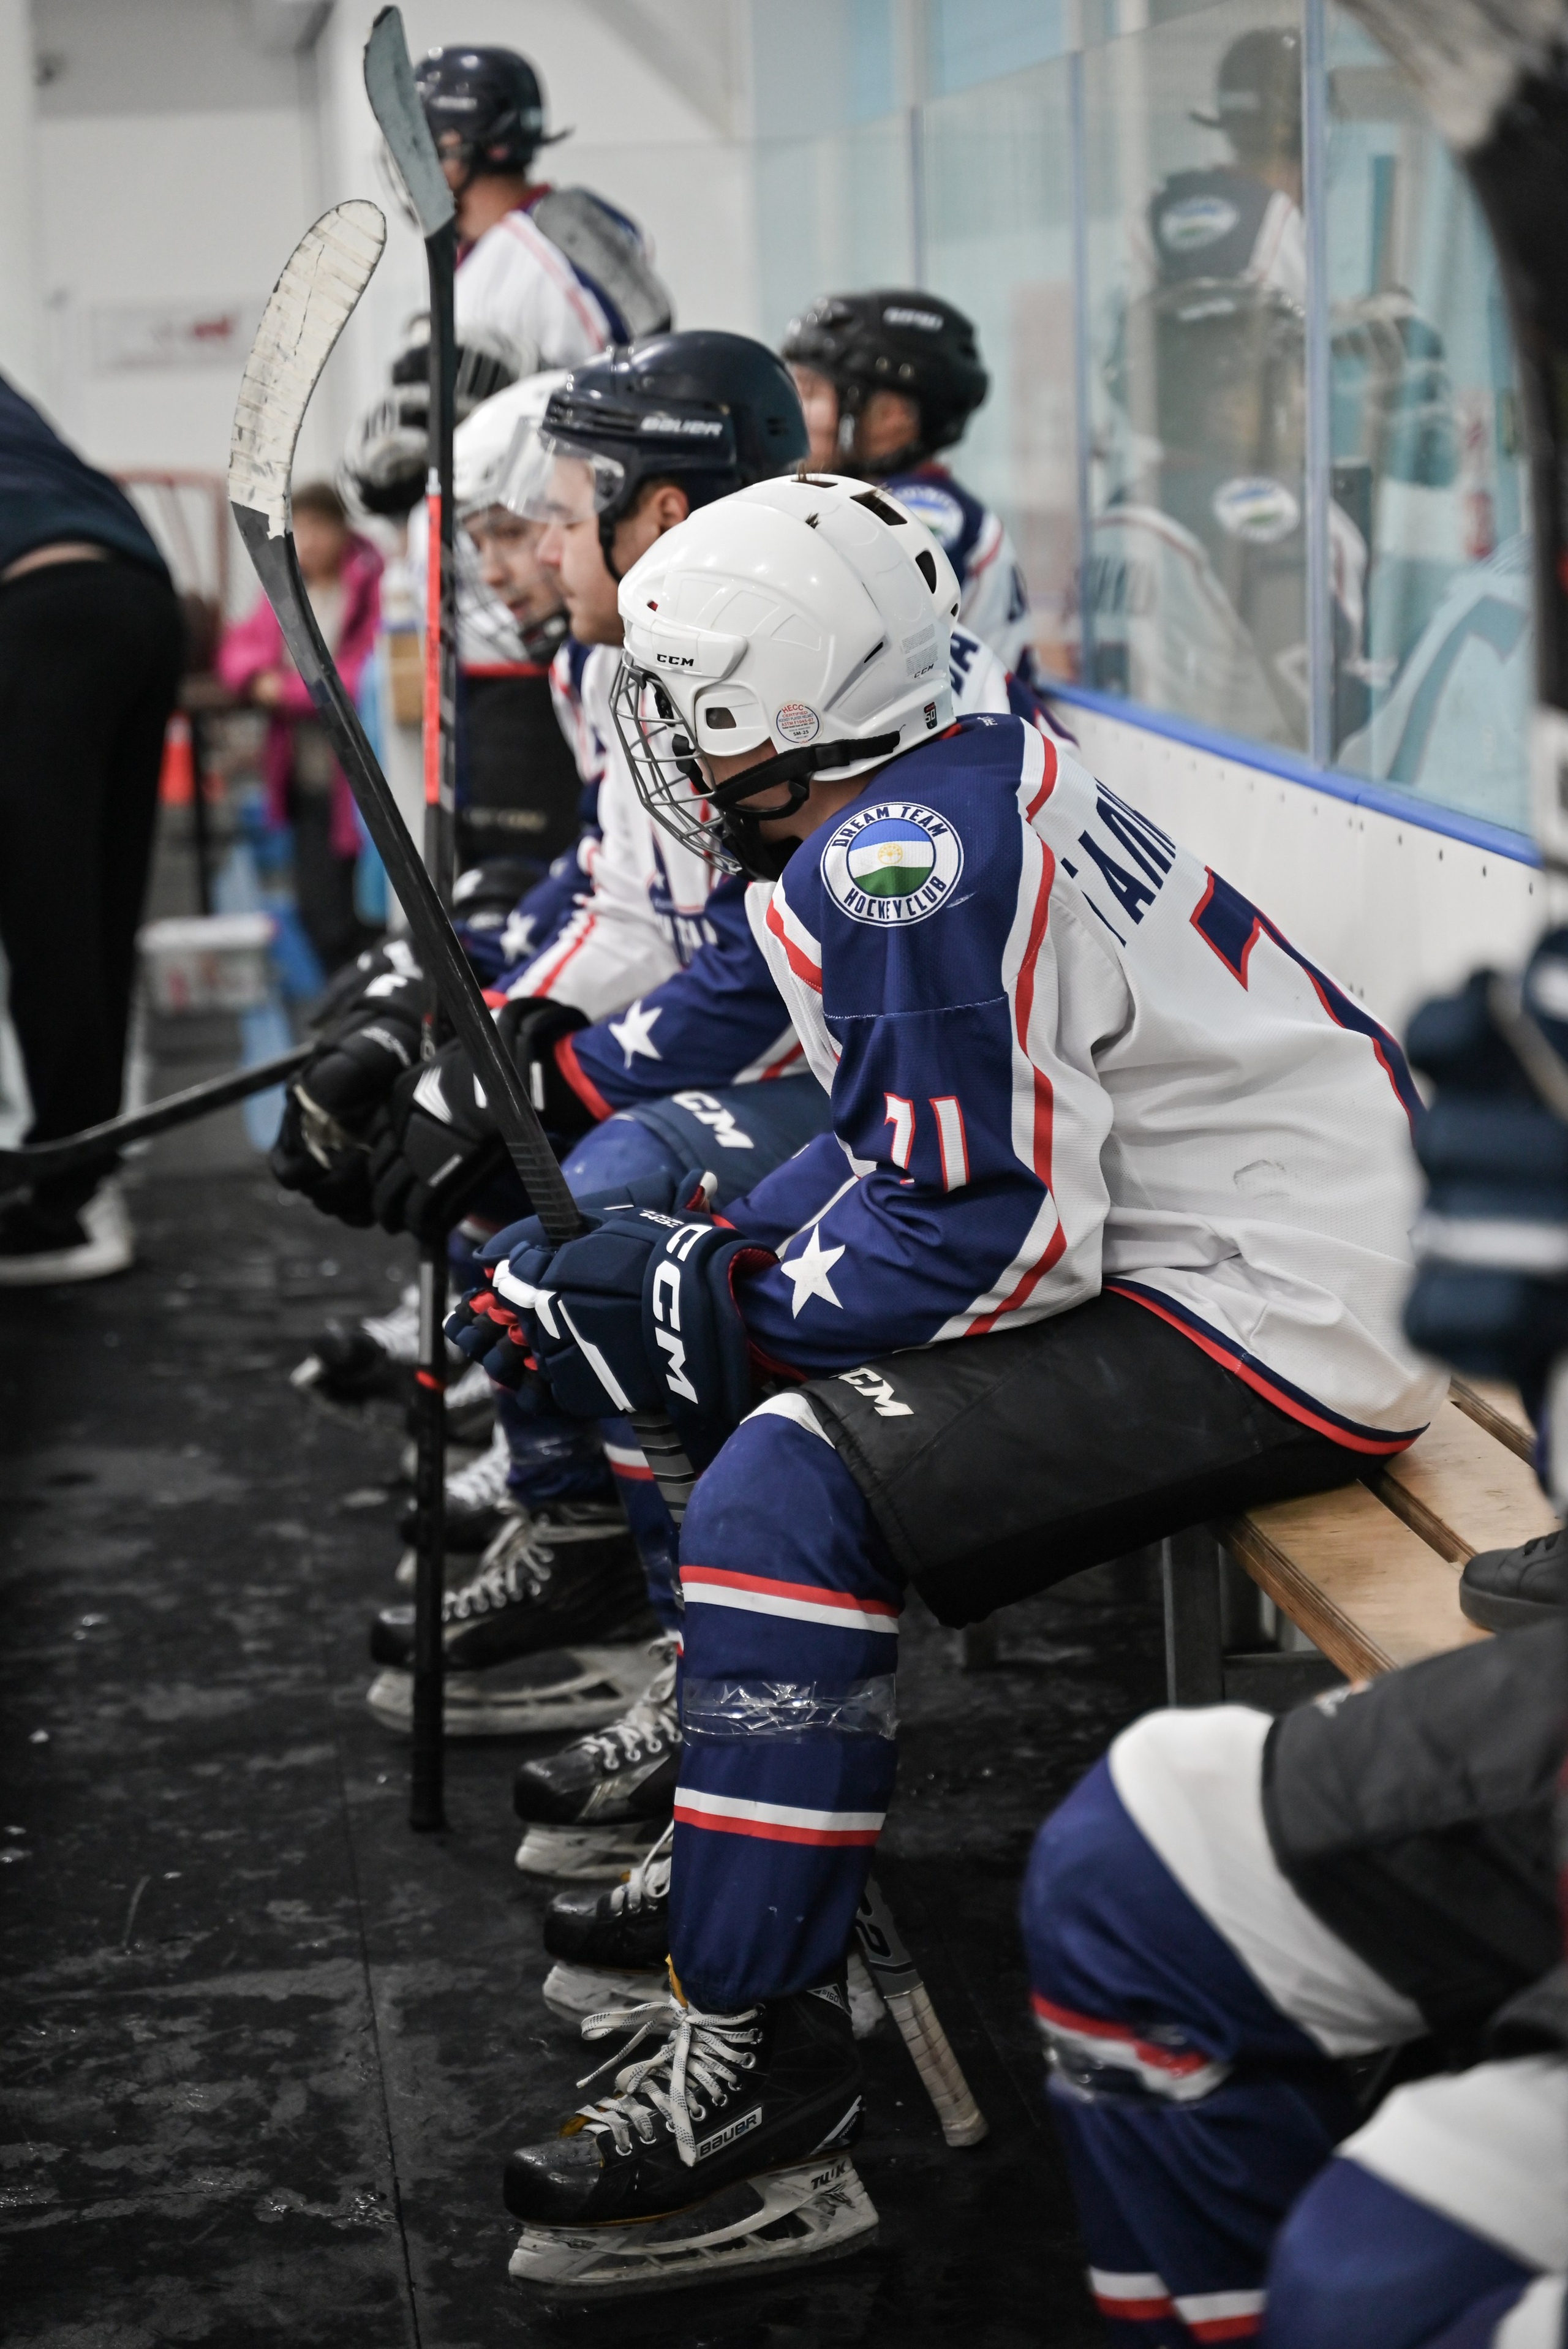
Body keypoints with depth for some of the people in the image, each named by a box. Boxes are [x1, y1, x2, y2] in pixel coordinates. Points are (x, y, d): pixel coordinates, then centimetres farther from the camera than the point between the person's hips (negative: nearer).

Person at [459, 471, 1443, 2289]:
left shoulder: (903, 858, -21)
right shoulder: (953, 789, 10)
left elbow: (992, 1235, -23)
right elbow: (920, 1150, 17)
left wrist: (704, 1309, -12)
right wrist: (697, 1257, 8)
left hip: (1285, 1316, -11)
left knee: (787, 1498, -22)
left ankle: (757, 2088, -15)